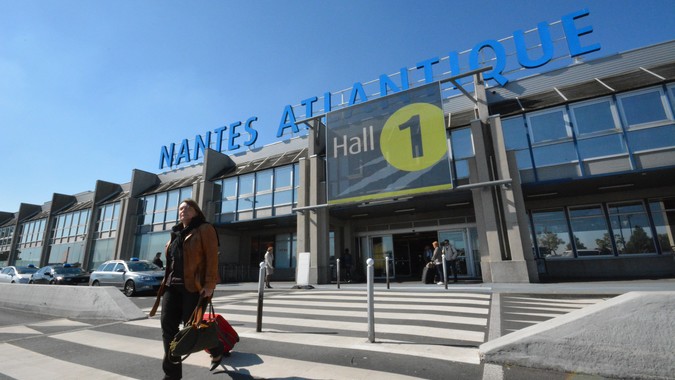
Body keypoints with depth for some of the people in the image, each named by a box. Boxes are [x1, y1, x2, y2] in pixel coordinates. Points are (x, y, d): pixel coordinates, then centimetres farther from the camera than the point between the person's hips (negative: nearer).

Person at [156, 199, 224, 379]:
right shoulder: (176, 233, 19)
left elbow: (212, 258, -13)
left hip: (195, 286, -7)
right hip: (173, 286, 7)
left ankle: (217, 350, 25)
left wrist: (209, 284, -20)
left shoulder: (204, 229, -4)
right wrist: (167, 282, 17)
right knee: (168, 326, 0)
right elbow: (171, 261, 22)